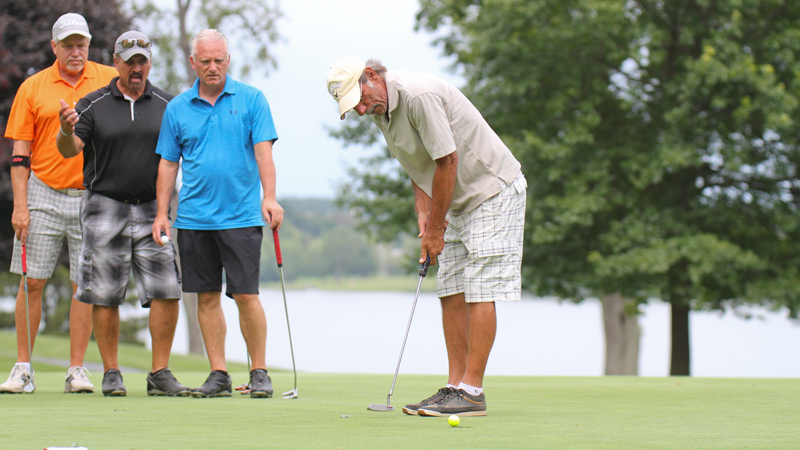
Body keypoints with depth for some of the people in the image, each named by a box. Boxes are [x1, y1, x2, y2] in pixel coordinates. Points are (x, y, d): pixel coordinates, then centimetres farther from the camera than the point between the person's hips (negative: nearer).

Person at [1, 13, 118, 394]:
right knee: (32, 282, 0)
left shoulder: (110, 80, 4)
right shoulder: (33, 88, 3)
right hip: (43, 194, 0)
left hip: (91, 197, 0)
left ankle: (77, 371, 6)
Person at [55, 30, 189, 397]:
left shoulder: (166, 105, 8)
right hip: (105, 206, -1)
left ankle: (160, 374, 1)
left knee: (167, 291, -7)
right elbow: (69, 150, -7)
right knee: (105, 295, 0)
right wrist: (66, 131, -29)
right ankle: (111, 373, 11)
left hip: (152, 209, 2)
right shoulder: (93, 105, 2)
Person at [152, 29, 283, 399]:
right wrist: (161, 213, 5)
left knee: (246, 295, -6)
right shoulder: (177, 108, 8)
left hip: (241, 216, -3)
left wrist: (269, 197, -19)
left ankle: (259, 372, 4)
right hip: (194, 217, 3)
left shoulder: (251, 100, 1)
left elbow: (263, 152, -5)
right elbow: (168, 163, 11)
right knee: (207, 297, 5)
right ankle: (218, 375, 10)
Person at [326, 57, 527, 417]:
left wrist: (434, 229, -16)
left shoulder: (419, 95, -26)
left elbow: (447, 161, -24)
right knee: (452, 292, 6)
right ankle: (455, 386, 8)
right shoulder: (381, 110, 5)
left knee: (479, 292, -11)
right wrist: (423, 215, -3)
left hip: (493, 191, -10)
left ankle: (472, 392, -11)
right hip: (459, 201, 10)